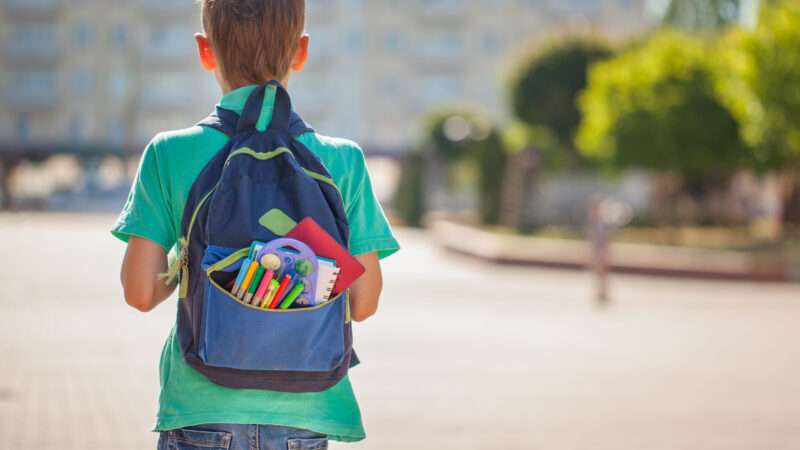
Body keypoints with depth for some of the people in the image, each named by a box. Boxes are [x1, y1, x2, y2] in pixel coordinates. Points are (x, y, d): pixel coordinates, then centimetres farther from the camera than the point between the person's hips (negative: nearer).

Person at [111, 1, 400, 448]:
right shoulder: (341, 161, -2)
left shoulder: (170, 154, -4)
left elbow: (140, 292, -4)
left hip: (201, 410, -1)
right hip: (302, 413, 1)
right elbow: (363, 303, 0)